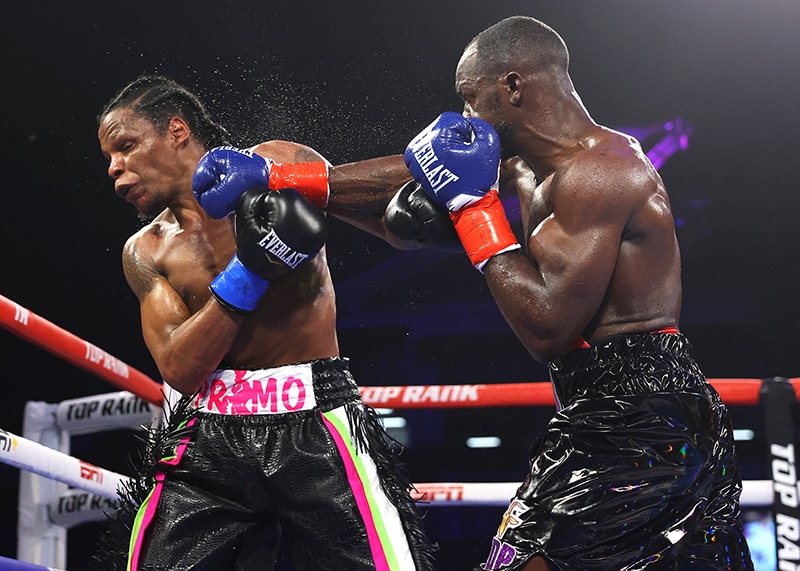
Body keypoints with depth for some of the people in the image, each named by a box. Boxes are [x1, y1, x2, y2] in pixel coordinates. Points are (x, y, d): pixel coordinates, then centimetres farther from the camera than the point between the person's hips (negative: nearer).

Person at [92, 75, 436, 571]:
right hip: (209, 439, 3)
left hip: (316, 428, -3)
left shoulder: (278, 164, 2)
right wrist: (247, 271, -16)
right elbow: (179, 371, -3)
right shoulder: (146, 252, 11)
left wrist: (302, 181, -20)